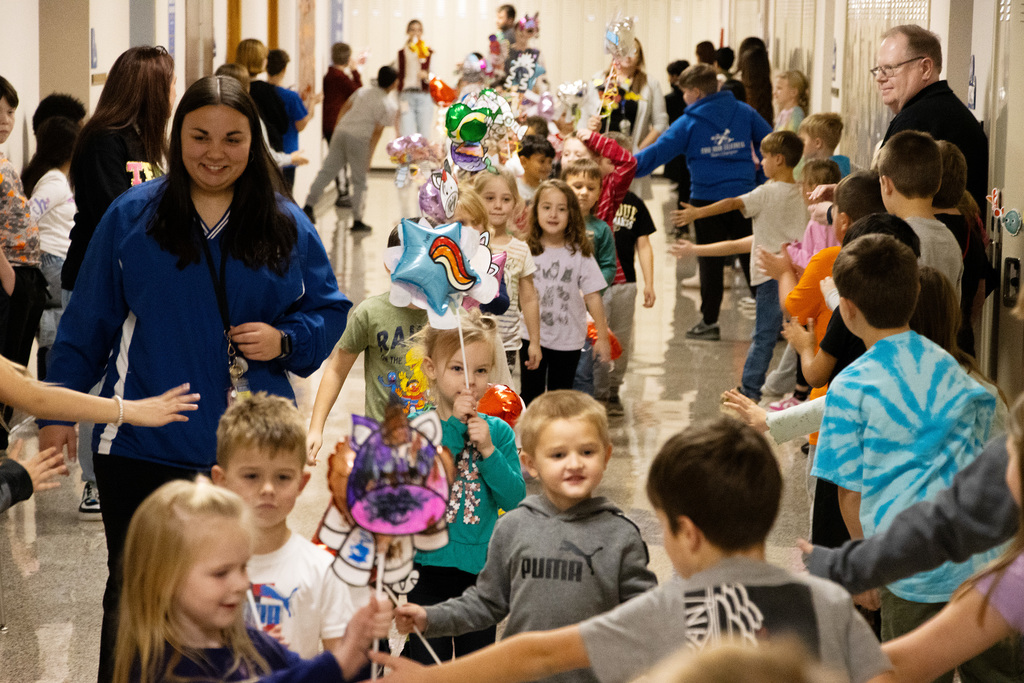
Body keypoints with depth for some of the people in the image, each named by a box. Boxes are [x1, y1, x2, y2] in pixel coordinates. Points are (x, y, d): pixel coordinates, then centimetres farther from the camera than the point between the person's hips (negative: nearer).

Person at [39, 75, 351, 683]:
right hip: (143, 445, -1)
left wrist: (284, 341, -10)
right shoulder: (131, 217, 1)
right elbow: (87, 324, 5)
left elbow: (329, 311, 10)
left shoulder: (287, 226, 4)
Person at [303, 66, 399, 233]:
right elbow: (377, 132, -8)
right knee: (359, 181, 6)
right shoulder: (389, 106, -5)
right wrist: (369, 158, -5)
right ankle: (357, 220, 10)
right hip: (359, 139, -5)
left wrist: (336, 129, 23)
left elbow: (345, 108, 15)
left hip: (341, 131, 5)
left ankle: (309, 205, 2)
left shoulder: (364, 90, 12)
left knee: (327, 171, 8)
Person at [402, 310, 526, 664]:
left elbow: (515, 500, -4)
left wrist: (487, 449, -16)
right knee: (428, 665, 6)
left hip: (481, 568, 3)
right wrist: (453, 426, -20)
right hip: (430, 566, -3)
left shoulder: (498, 432, 2)